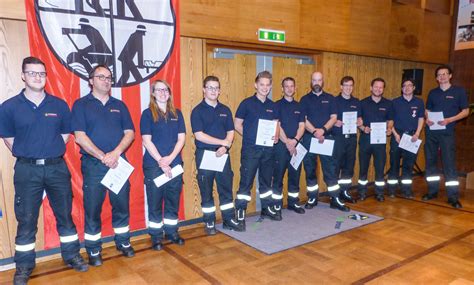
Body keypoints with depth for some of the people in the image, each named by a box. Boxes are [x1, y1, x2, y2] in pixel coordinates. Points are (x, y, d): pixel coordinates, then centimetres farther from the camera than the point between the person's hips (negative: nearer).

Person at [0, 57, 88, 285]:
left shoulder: (59, 105, 2)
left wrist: (51, 153, 6)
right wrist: (28, 155, 4)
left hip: (57, 167, 2)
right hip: (27, 170, -1)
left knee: (65, 214, 11)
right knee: (26, 219, 8)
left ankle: (71, 255, 27)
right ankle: (24, 266, 24)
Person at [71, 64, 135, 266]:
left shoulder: (119, 105, 11)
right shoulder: (81, 104, 1)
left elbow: (129, 133, 3)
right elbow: (80, 136, -9)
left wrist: (115, 153, -13)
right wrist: (103, 157, -15)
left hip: (119, 163, 3)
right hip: (93, 164, -3)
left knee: (122, 205, 10)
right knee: (92, 208, 5)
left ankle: (123, 241, 27)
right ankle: (93, 250, 20)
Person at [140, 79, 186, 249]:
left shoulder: (176, 113, 10)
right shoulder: (148, 114, -1)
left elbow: (181, 138, 4)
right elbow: (147, 141, -7)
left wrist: (170, 158, -11)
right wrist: (161, 162, -14)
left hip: (175, 164, 4)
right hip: (153, 165, -3)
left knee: (173, 200, 10)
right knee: (155, 202, 4)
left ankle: (171, 232, 25)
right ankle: (156, 236, 16)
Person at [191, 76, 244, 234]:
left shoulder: (225, 110, 9)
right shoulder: (198, 111, -5)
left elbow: (230, 132, 7)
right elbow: (199, 135, -14)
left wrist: (225, 147, -12)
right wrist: (223, 142, -14)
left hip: (222, 154, 4)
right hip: (204, 155, -4)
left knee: (226, 187, 9)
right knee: (206, 190, 6)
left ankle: (229, 219, 22)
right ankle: (209, 222, 18)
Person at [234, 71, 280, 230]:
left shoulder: (272, 106, 10)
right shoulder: (247, 103, -5)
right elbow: (237, 124, -3)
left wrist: (276, 136, -2)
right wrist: (251, 136, -10)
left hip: (267, 149, 5)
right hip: (250, 149, -5)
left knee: (266, 180, 16)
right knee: (246, 181, -4)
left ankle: (267, 208, 31)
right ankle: (240, 214, 4)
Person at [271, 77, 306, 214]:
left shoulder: (299, 106, 13)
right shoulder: (277, 105, -1)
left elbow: (302, 125, 5)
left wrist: (295, 140, -12)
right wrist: (287, 143, -14)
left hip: (296, 145, 4)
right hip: (281, 145, -4)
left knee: (295, 175, 11)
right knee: (278, 176, 0)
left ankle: (294, 202, 23)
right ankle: (277, 205, 8)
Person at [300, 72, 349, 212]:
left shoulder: (330, 98, 8)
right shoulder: (305, 99, 4)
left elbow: (334, 117, 0)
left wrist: (323, 130, -16)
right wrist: (314, 131, -20)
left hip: (326, 138, 1)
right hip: (309, 138, 0)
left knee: (330, 169, 2)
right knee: (310, 169, 6)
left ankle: (335, 199, 9)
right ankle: (312, 198, 18)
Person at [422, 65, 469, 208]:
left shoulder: (459, 91, 1)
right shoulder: (433, 93, 11)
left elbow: (465, 111, 0)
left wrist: (449, 120, -15)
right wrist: (427, 119, -5)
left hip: (447, 132, -4)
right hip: (431, 132, 4)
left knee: (449, 164, -6)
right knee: (430, 162, 8)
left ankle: (453, 197, 0)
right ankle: (432, 191, 20)